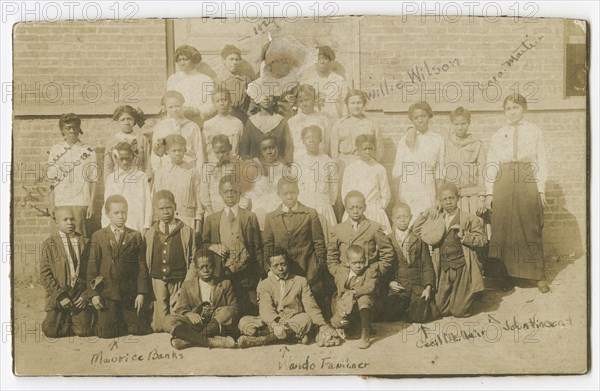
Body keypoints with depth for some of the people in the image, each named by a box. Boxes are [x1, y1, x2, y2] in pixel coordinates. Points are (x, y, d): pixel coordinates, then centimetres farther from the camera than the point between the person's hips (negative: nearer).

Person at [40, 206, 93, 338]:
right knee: (51, 331, -13)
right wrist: (60, 296, -12)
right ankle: (66, 320, 19)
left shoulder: (84, 243, 7)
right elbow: (45, 274, -4)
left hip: (81, 295, 0)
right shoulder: (49, 244, 2)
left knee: (83, 331, -13)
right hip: (58, 295, 0)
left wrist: (86, 295, -6)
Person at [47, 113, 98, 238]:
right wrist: (52, 204, 4)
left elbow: (93, 180, 1)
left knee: (78, 234, -9)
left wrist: (91, 204, -5)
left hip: (80, 202, -2)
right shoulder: (55, 150, 9)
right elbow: (51, 179, 9)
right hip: (60, 202, 2)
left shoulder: (88, 151, 3)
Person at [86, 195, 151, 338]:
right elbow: (92, 266, 2)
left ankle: (124, 322, 30)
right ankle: (118, 322, 27)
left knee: (140, 330, -2)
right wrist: (93, 293, -5)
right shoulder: (98, 236, 4)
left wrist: (142, 293, -5)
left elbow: (142, 266, 3)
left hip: (131, 293, 1)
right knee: (106, 333, -6)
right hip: (107, 292, -1)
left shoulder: (135, 236, 5)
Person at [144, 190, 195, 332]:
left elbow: (193, 261, 3)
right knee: (159, 326, -3)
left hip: (179, 283, -1)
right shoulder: (149, 234, 10)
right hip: (157, 282, 1)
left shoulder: (187, 232, 4)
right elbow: (145, 262, 11)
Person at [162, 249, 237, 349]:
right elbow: (181, 309, 4)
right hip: (194, 325, 1)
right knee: (169, 320, -27)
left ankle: (188, 340, -31)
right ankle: (212, 342, -36)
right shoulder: (187, 285, 13)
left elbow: (234, 309, 3)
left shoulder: (225, 284, 10)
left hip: (216, 325, 0)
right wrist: (188, 314, -21)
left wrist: (215, 311, -16)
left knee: (228, 311, -31)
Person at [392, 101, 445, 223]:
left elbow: (440, 171, 9)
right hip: (407, 189, 0)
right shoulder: (405, 140, 4)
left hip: (427, 189, 0)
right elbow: (397, 171, 6)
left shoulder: (438, 140, 5)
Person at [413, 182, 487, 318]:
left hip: (462, 268, -4)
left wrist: (464, 235, -22)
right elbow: (416, 230, 11)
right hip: (444, 269, 4)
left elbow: (482, 239, -8)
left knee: (459, 311, -3)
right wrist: (425, 214, 1)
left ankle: (472, 293, 27)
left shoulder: (469, 219, -1)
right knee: (443, 309, 5)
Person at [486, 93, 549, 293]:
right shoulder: (497, 135, 13)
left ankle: (538, 275, 8)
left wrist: (541, 190, -5)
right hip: (503, 184, 2)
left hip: (528, 183, -1)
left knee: (531, 230, 0)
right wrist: (489, 192, 1)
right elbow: (491, 165, 9)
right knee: (502, 229, 1)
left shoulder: (535, 132, 9)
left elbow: (541, 162, 4)